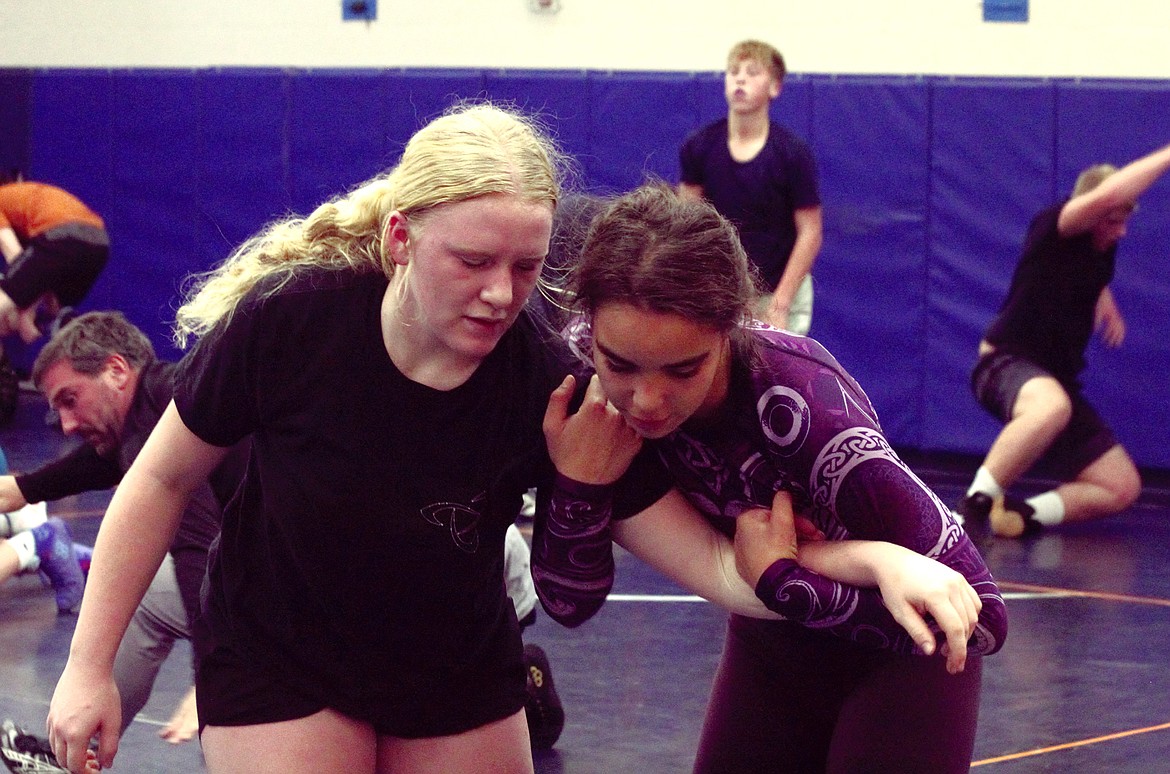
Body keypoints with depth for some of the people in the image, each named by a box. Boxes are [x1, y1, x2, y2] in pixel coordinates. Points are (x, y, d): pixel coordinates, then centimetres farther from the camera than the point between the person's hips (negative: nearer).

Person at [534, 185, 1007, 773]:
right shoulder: (583, 375, -22)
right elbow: (570, 599, -15)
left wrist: (779, 580, -30)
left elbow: (979, 616, -30)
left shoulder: (801, 406, -35)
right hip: (772, 641, 5)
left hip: (900, 651, -4)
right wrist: (577, 482, -31)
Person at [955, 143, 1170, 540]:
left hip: (1058, 381, 8)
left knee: (1122, 487, -3)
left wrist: (1106, 303, 19)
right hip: (1005, 365, -8)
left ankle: (1022, 514, -9)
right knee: (1052, 404, -46)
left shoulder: (1105, 245, 8)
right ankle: (975, 503, -39)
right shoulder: (1053, 229, -14)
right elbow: (1106, 195, -36)